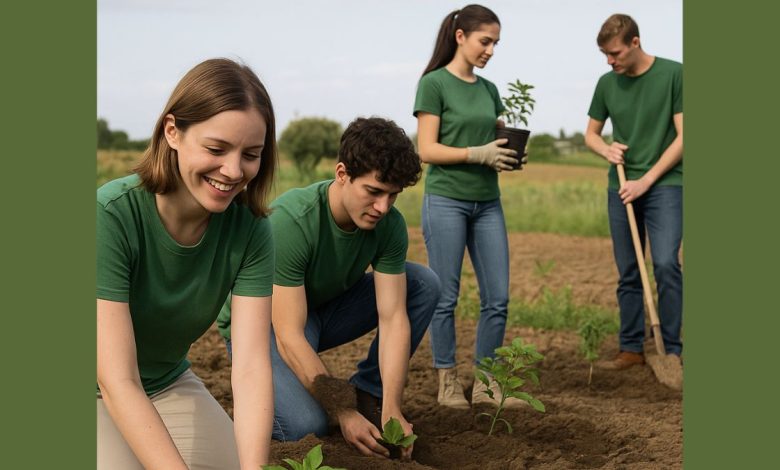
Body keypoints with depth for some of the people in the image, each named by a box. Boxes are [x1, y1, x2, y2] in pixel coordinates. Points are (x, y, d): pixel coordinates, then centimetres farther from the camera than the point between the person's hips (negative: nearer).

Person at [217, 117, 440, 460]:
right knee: (306, 425, -31)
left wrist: (392, 410, -29)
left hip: (324, 307, 6)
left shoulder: (389, 225, -17)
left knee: (423, 283, -13)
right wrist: (344, 415, -35)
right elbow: (289, 337, -33)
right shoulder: (289, 221, -34)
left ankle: (367, 395, -2)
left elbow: (393, 318, -19)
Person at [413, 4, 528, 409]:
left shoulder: (489, 90, 14)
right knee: (446, 297, 1)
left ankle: (485, 384, 13)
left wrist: (510, 157, -5)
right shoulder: (434, 83, -5)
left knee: (497, 297, 3)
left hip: (488, 203, 6)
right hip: (446, 200, -6)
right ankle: (448, 383, 13)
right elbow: (427, 150, -10)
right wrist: (478, 153, -21)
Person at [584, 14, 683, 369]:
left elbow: (683, 137, -7)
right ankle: (631, 349, 15)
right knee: (628, 273, 7)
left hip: (664, 184, -4)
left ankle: (672, 350, -7)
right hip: (621, 189, 5)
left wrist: (646, 180, -12)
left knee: (665, 264, -16)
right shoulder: (607, 84, 7)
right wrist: (606, 149, -6)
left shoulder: (673, 74, -6)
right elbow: (591, 134, 18)